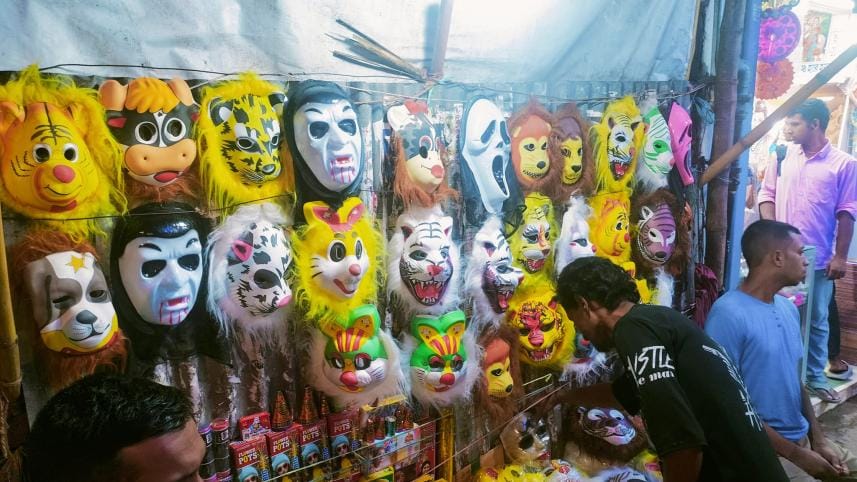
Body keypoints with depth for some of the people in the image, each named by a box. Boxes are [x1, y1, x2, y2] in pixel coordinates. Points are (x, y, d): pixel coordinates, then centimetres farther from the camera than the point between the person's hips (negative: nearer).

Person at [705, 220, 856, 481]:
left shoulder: (789, 309, 7)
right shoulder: (728, 315, -20)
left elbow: (796, 379, 14)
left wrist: (818, 439, 3)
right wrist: (796, 454, -15)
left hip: (804, 439, 8)